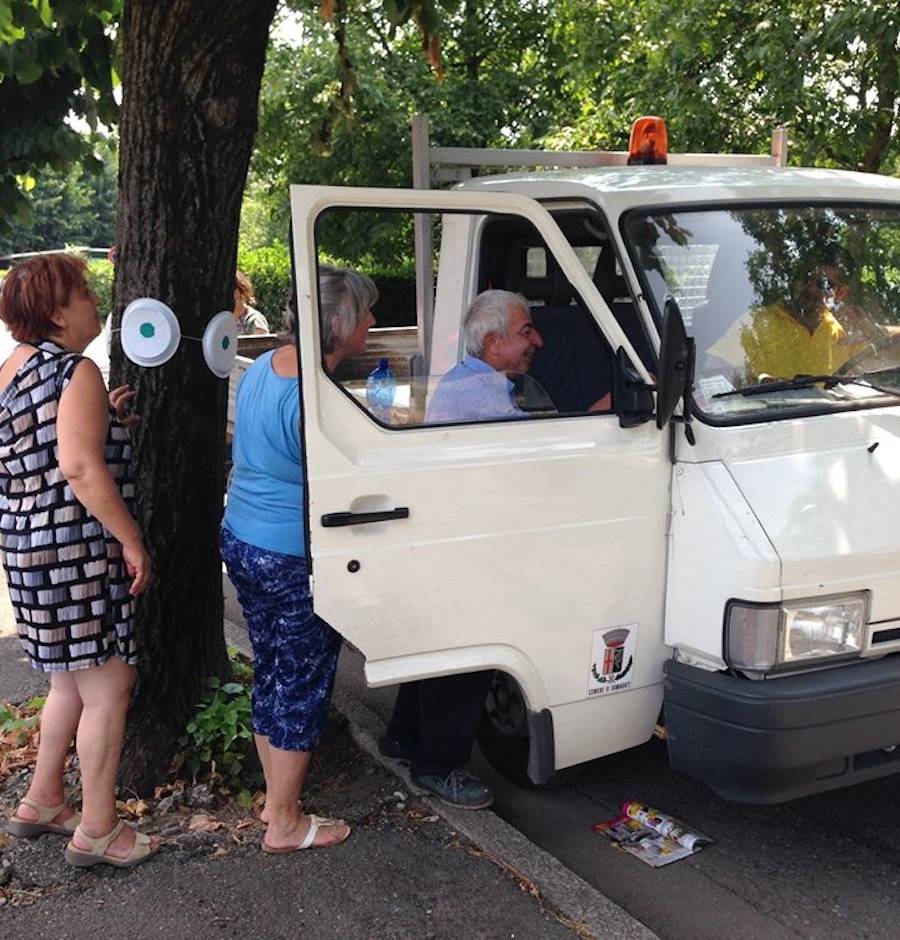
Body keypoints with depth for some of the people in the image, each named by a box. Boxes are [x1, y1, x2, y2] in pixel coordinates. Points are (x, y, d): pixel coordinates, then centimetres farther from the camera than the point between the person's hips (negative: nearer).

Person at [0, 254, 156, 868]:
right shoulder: (77, 372, -15)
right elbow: (80, 466, -24)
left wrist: (102, 420, 14)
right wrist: (131, 540, -19)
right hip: (76, 548, -10)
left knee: (73, 683, 22)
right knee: (108, 690, 0)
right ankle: (98, 831, 10)